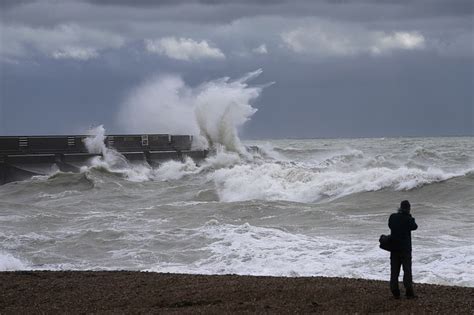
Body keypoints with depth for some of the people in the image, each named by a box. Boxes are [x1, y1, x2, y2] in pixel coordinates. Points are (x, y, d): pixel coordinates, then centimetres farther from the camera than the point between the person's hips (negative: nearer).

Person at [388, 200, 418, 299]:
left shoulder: (393, 217, -2)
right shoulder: (408, 219, -14)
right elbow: (414, 227, 2)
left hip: (394, 247, 4)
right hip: (405, 248, -4)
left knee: (394, 270, 8)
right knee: (407, 270, 3)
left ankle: (395, 292, 7)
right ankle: (409, 292, 0)